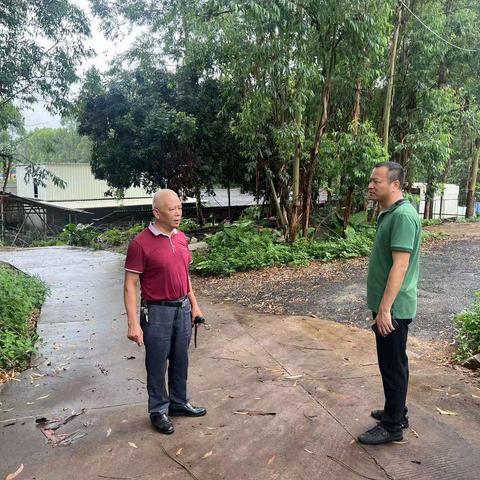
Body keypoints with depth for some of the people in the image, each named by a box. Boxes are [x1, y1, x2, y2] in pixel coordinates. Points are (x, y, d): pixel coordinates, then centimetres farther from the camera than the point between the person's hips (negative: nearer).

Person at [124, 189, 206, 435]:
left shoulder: (181, 238, 4)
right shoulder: (140, 243, -17)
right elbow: (130, 285, -15)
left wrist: (194, 304, 16)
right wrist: (133, 323, -18)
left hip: (183, 308, 6)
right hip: (158, 312, -6)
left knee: (180, 360, 18)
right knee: (157, 364, 10)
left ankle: (179, 403, 37)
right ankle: (158, 410, 28)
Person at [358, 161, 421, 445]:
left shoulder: (403, 215, -20)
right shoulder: (390, 213, 11)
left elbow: (400, 266, -25)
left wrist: (385, 308, -24)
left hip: (394, 308, -10)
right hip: (388, 305, 10)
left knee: (393, 365, 3)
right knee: (392, 363, 20)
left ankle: (393, 427, 18)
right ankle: (397, 412, 36)